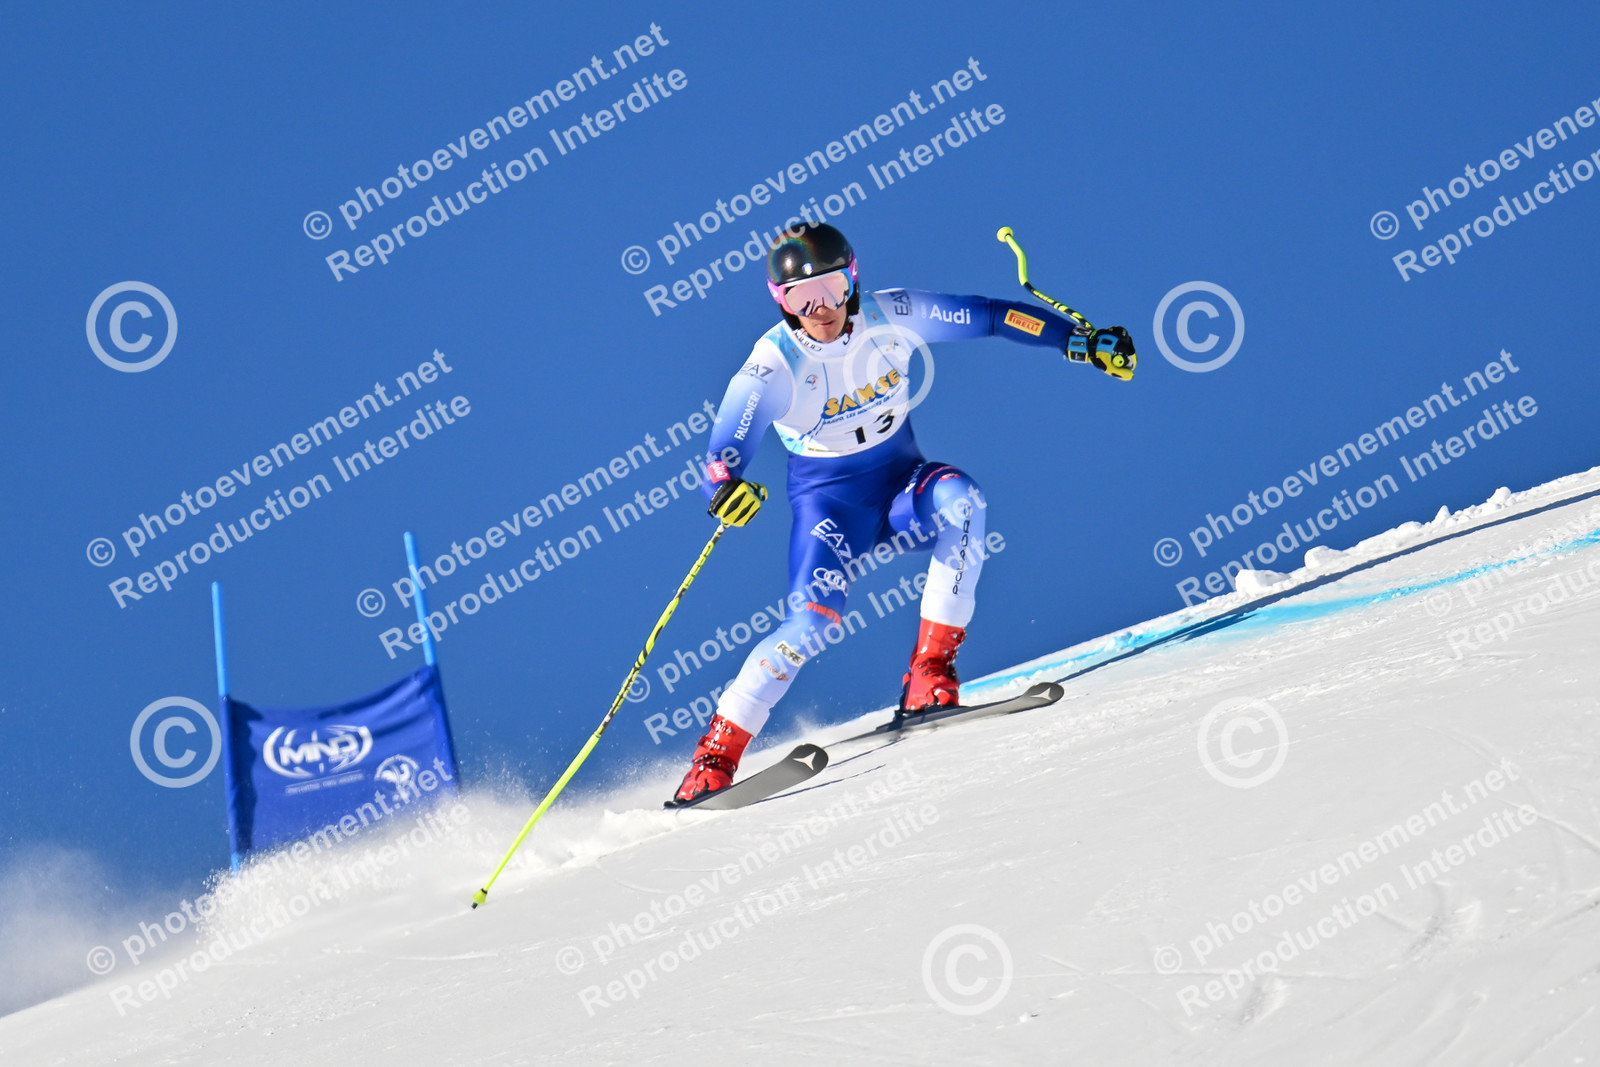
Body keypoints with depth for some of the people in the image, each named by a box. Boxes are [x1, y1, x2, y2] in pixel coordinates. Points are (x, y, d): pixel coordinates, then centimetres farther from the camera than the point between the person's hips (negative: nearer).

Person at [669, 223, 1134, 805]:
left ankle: (929, 679, -27)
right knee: (812, 620, -24)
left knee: (960, 500, -32)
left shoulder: (890, 317, -11)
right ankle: (713, 760, -12)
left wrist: (1082, 341, -9)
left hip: (902, 483, 3)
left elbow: (989, 316, -6)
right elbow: (726, 449, -27)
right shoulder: (773, 364, -18)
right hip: (830, 500, -3)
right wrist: (725, 489, -52)